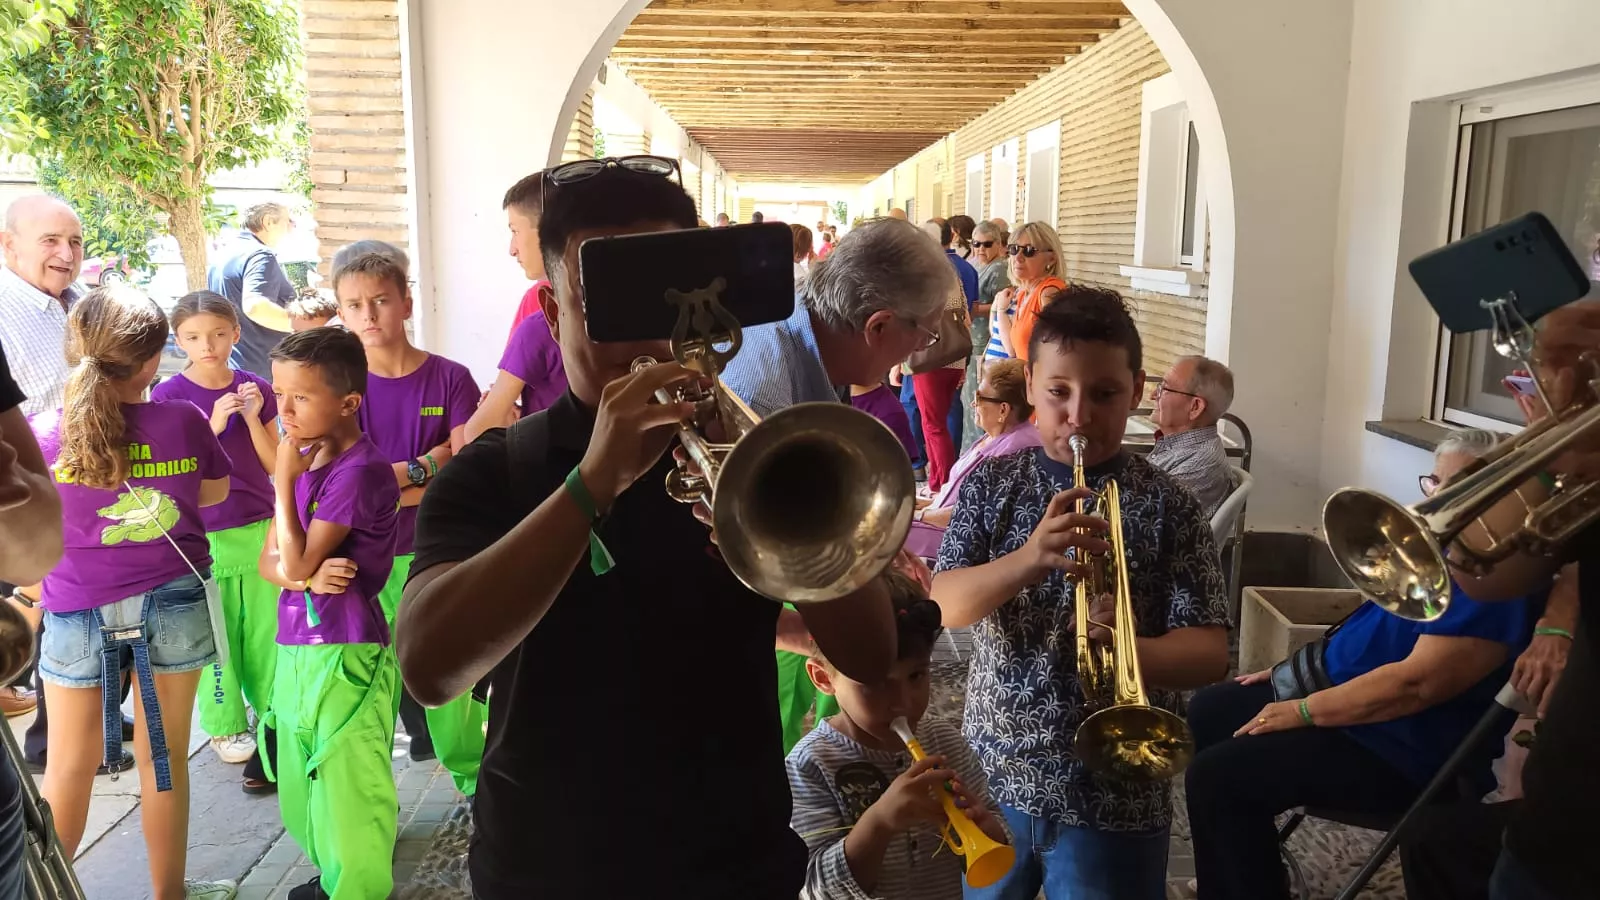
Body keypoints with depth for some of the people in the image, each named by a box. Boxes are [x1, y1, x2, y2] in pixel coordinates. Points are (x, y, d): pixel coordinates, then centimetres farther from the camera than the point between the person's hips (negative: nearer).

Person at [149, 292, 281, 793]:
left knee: (266, 631, 6)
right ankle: (226, 724, 23)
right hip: (203, 535, -2)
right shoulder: (169, 396, -5)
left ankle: (272, 714, 22)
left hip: (260, 529, 2)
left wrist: (252, 417, -12)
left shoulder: (256, 389, 1)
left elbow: (274, 465, 3)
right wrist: (214, 424, -18)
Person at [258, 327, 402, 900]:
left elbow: (297, 563, -19)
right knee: (304, 787, 21)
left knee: (347, 792, 0)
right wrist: (308, 576, -16)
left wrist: (284, 482, -13)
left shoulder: (360, 471, -18)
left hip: (345, 653, -9)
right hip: (295, 648, 9)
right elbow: (270, 562, 6)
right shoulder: (304, 460, 7)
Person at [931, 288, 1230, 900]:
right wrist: (1026, 561, -31)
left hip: (1112, 798, -2)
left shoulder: (1167, 506, -8)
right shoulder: (991, 483, -3)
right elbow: (944, 607, -12)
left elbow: (1211, 653, -11)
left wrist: (1130, 651, -33)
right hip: (991, 778, 2)